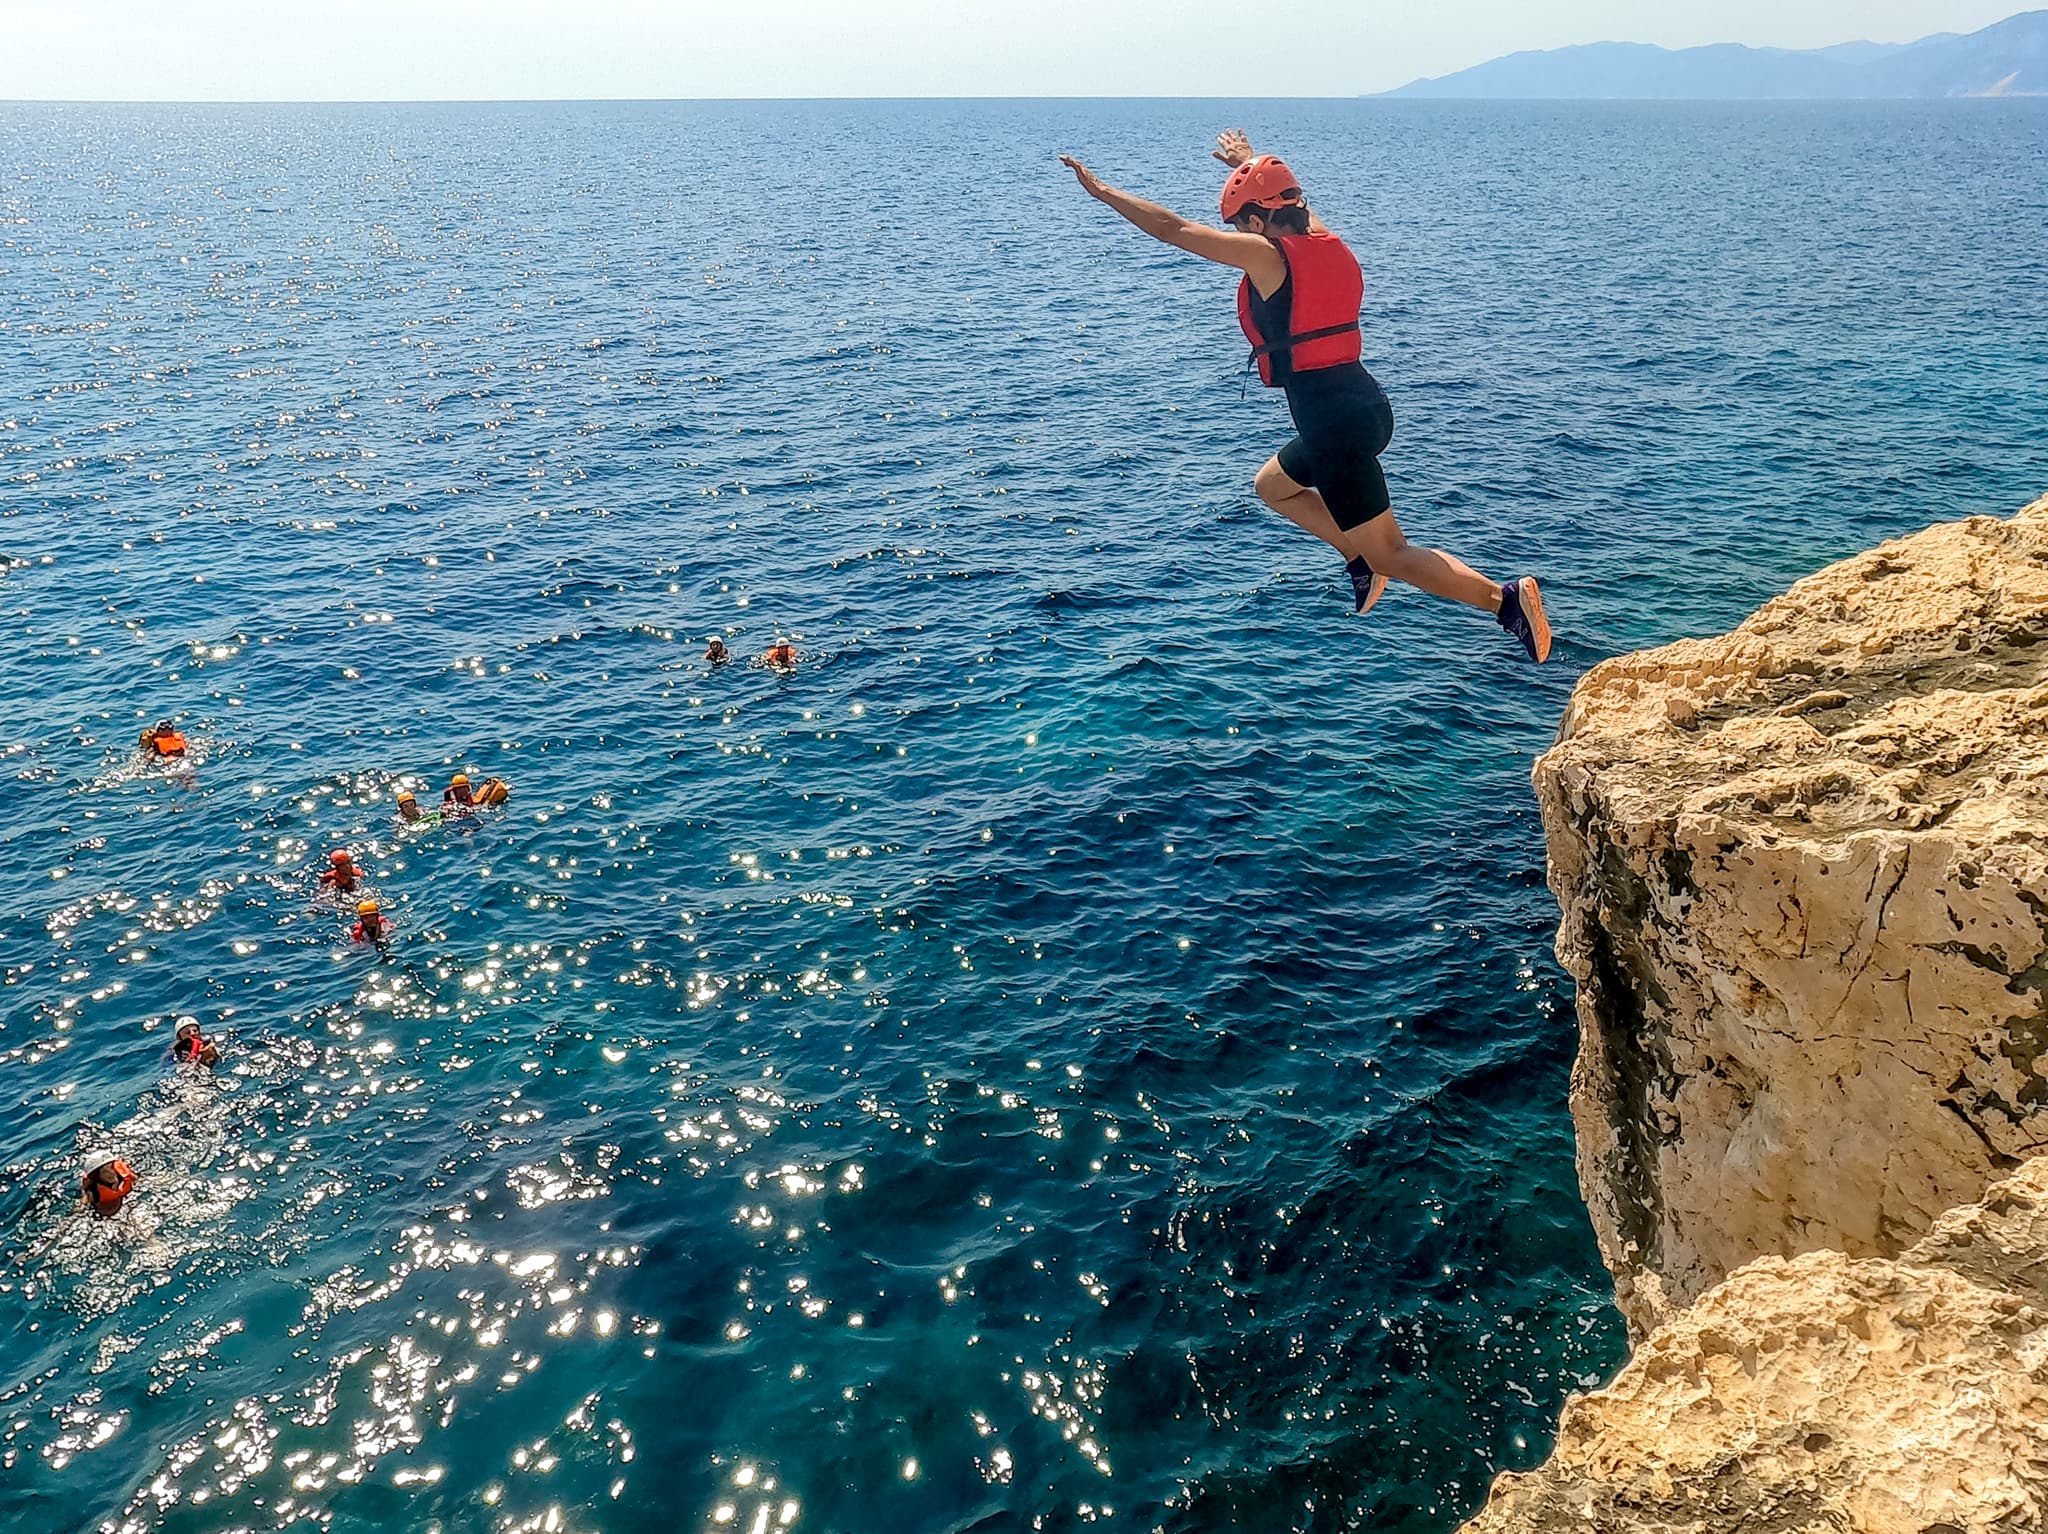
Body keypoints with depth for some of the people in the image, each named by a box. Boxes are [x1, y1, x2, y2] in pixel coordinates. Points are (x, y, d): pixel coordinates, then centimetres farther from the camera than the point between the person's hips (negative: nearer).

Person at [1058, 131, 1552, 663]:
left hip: (1332, 420, -9)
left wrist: (1101, 190, 8)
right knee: (1272, 484, 31)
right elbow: (1287, 203, 34)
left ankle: (1505, 598, -14)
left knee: (1392, 556, -4)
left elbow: (1172, 228, -3)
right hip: (1365, 405, 9)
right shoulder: (1328, 243, 10)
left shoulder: (1265, 254, -11)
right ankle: (1360, 557, 22)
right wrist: (1249, 163, 52)